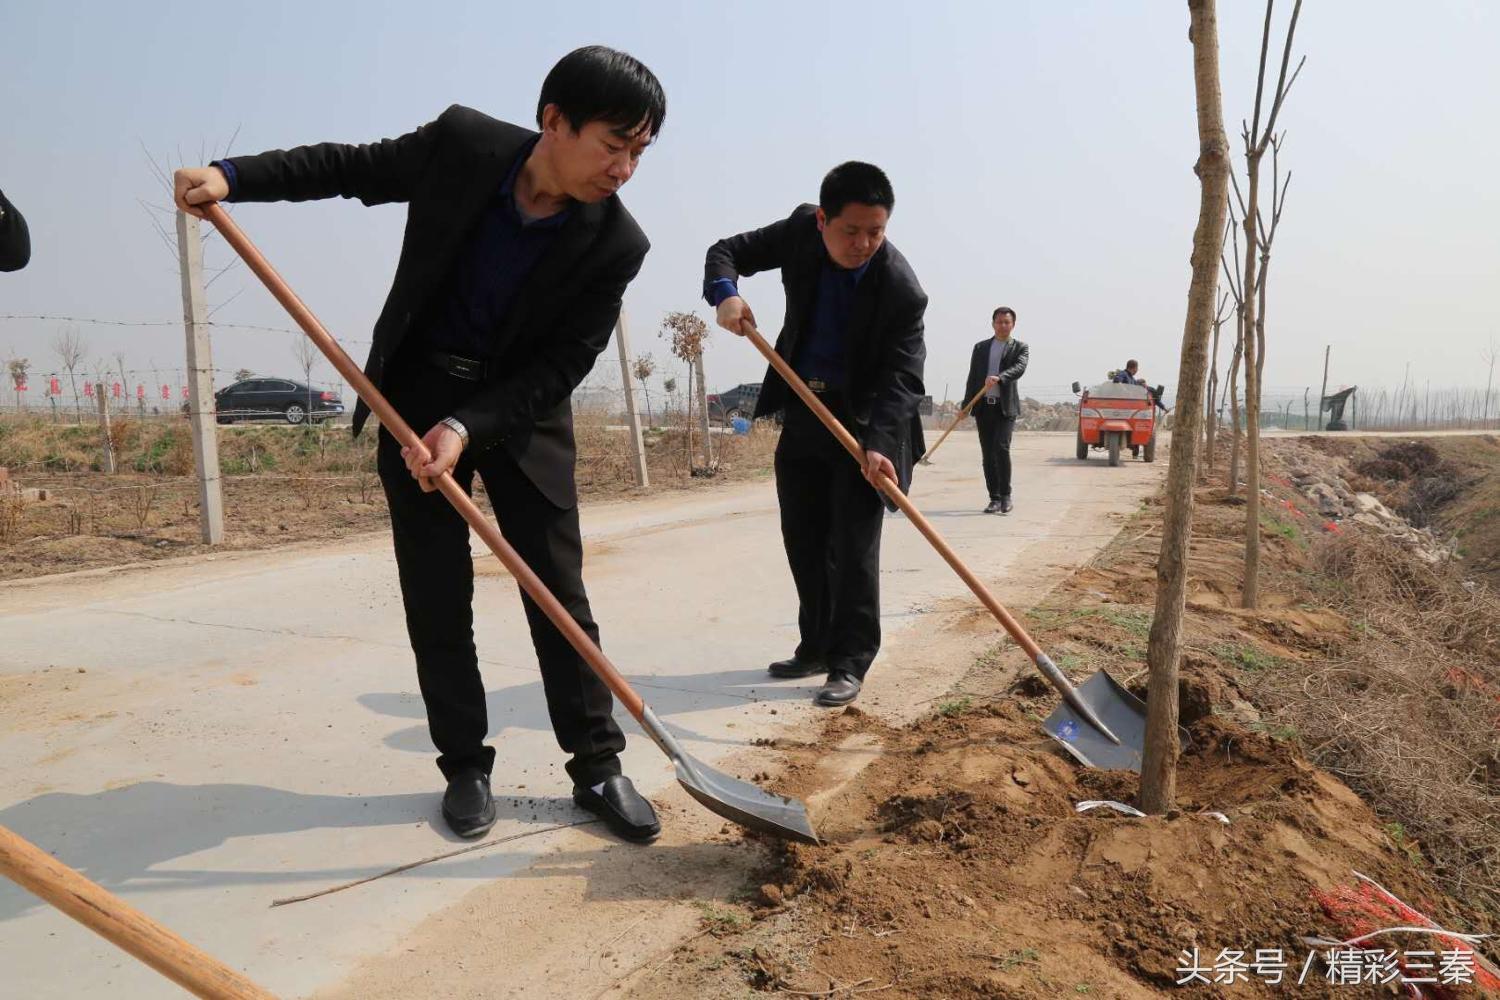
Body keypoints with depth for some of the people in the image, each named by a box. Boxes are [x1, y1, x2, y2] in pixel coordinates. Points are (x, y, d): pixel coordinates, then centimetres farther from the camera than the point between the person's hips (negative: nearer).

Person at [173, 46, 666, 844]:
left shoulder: (614, 243, -18)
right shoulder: (460, 142, -15)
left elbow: (561, 366, -16)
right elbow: (353, 167, 2)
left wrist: (469, 425, -27)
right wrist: (233, 175, -8)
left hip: (522, 410, -1)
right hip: (418, 394, 1)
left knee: (559, 591, -1)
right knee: (436, 596, 2)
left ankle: (597, 765, 10)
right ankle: (465, 763, 15)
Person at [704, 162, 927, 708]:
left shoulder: (901, 289, -23)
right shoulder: (802, 231, -10)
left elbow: (901, 376, -25)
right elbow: (727, 251, -1)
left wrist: (878, 442, -40)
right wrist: (724, 292, -24)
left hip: (861, 419, -5)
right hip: (802, 411, 6)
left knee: (852, 542, -7)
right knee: (803, 538, 11)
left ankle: (849, 662, 1)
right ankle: (816, 647, 24)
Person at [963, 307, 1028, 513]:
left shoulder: (1020, 348, 6)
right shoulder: (980, 347, 15)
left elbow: (1019, 369, -14)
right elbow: (972, 378, 14)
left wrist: (998, 378, -33)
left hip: (1005, 407, -3)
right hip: (983, 406, 3)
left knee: (1001, 448, -19)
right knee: (987, 454, 3)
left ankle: (1006, 497, -8)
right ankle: (995, 499, 10)